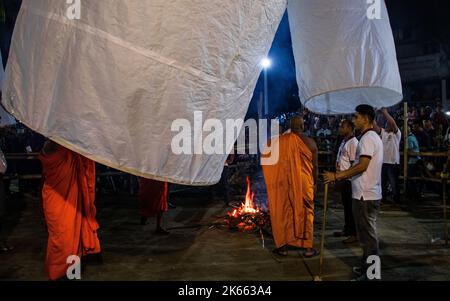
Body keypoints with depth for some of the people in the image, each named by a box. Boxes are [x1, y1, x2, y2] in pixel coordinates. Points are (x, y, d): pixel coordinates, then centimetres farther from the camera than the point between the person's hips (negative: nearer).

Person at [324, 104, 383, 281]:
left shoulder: (368, 138, -16)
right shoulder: (373, 137, 17)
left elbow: (362, 166, -25)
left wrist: (336, 176, -22)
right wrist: (340, 177, 18)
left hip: (365, 195, -11)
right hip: (370, 193, 11)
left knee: (367, 234, -3)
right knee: (367, 233, 17)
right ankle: (367, 267, 28)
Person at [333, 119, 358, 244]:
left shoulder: (353, 143, -16)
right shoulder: (344, 142, 14)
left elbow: (354, 164, -20)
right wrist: (337, 164, 10)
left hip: (349, 179, -10)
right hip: (344, 179, 10)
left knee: (351, 206, -4)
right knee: (346, 205, 17)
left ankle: (354, 234, 4)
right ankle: (347, 230, 28)